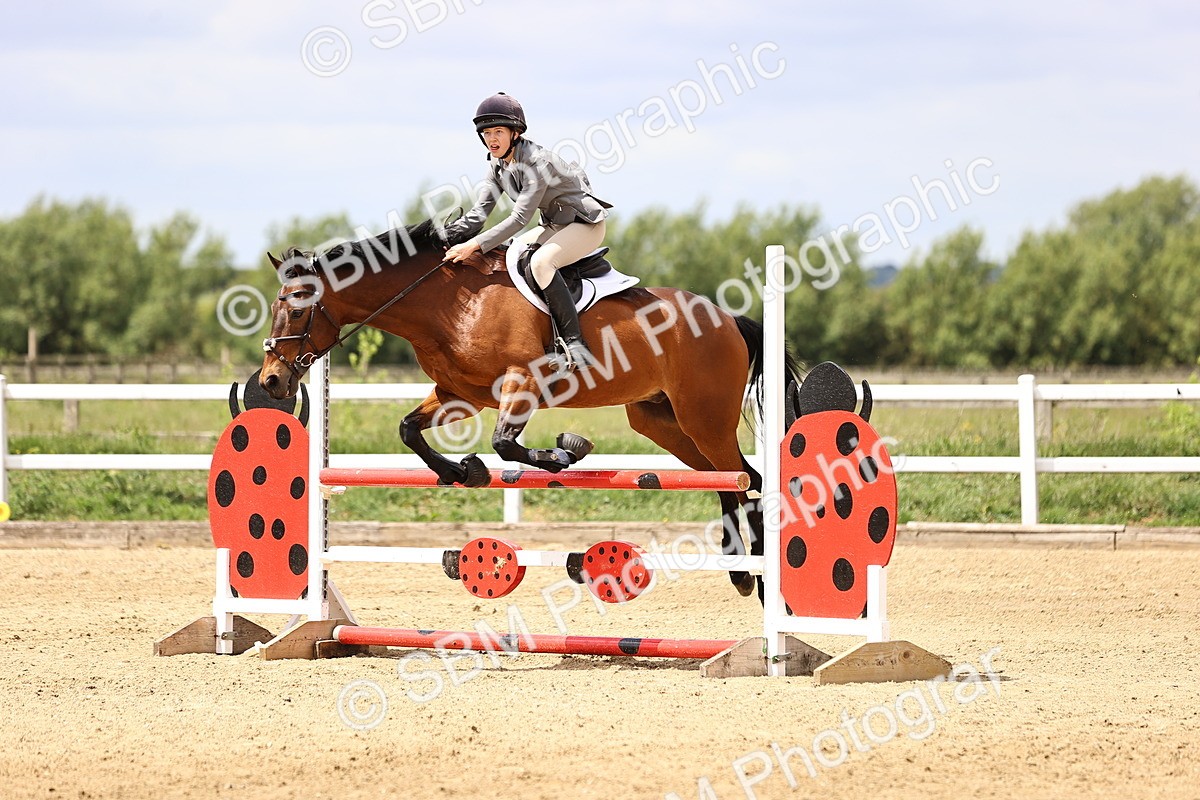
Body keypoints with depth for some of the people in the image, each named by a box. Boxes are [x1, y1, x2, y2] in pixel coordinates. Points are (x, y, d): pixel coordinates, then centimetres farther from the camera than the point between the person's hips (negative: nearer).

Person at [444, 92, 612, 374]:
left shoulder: (538, 163, -27)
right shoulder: (498, 164, -1)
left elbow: (519, 219, -32)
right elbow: (480, 211, -2)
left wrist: (475, 245, -38)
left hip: (587, 225, -10)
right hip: (555, 225, 10)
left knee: (540, 262, -34)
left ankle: (575, 346, -37)